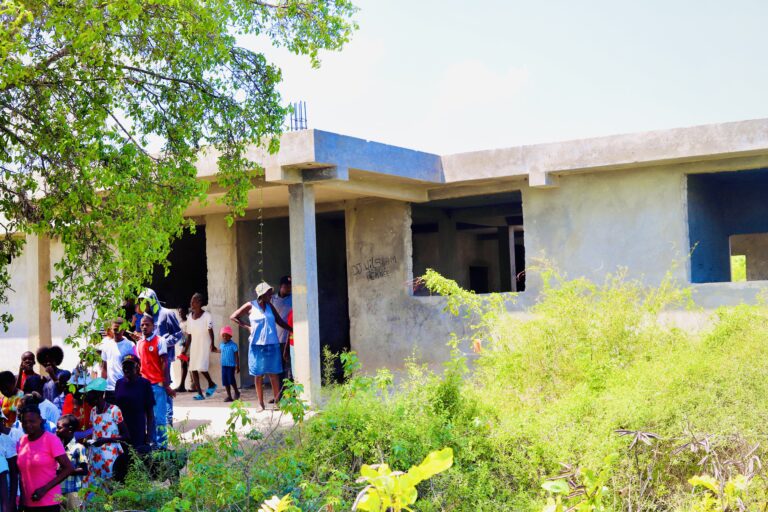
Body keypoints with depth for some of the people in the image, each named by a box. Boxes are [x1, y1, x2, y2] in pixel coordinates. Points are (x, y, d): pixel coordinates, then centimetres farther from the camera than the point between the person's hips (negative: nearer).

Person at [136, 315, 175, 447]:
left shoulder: (159, 341, -3)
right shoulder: (139, 343, 13)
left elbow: (164, 363, -6)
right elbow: (139, 365, 18)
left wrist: (166, 385, -11)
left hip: (158, 384, -5)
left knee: (159, 417, -5)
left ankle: (162, 444, 2)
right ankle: (153, 442, 16)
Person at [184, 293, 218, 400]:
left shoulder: (206, 316, -8)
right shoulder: (190, 317, 9)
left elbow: (210, 331, -14)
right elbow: (189, 335, 13)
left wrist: (212, 344, -25)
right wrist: (185, 349, 11)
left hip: (204, 346, -6)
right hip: (194, 346, 6)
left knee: (201, 368, -17)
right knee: (193, 369, 0)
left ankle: (211, 384, 10)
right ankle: (200, 393, 5)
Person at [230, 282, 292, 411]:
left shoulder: (270, 306, 9)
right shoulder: (250, 306, 0)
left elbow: (280, 321, 14)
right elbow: (233, 317, 6)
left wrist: (292, 330, 3)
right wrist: (247, 327, -3)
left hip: (272, 344, 2)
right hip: (257, 345, -2)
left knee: (274, 374, 2)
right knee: (258, 375, 4)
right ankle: (261, 404, 10)